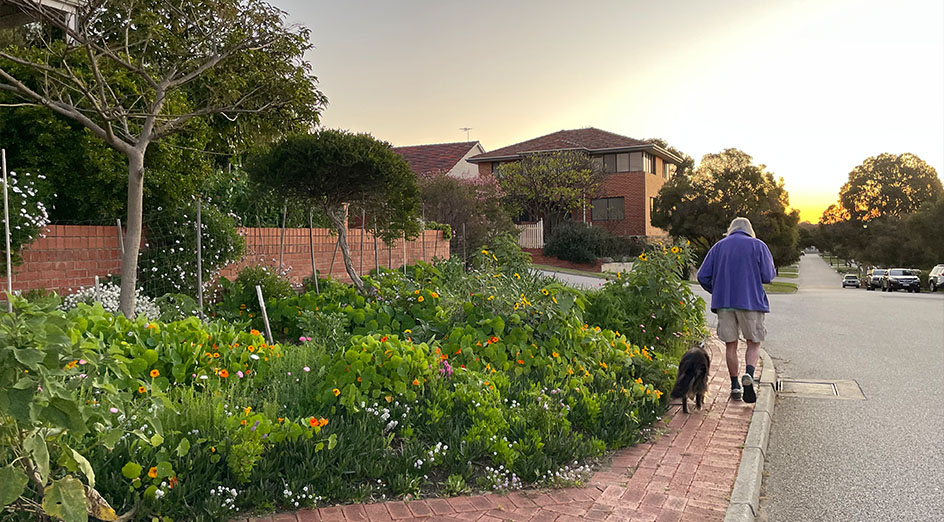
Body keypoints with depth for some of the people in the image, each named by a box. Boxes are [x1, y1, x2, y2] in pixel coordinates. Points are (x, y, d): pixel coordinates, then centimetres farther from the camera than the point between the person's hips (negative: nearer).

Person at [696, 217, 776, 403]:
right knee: (754, 343, 10)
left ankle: (735, 386, 12)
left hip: (724, 302, 2)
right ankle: (749, 375, -15)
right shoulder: (758, 245, 3)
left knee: (730, 345, 9)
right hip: (751, 302, -2)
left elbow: (703, 277, 5)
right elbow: (768, 276, -3)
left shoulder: (719, 246, 10)